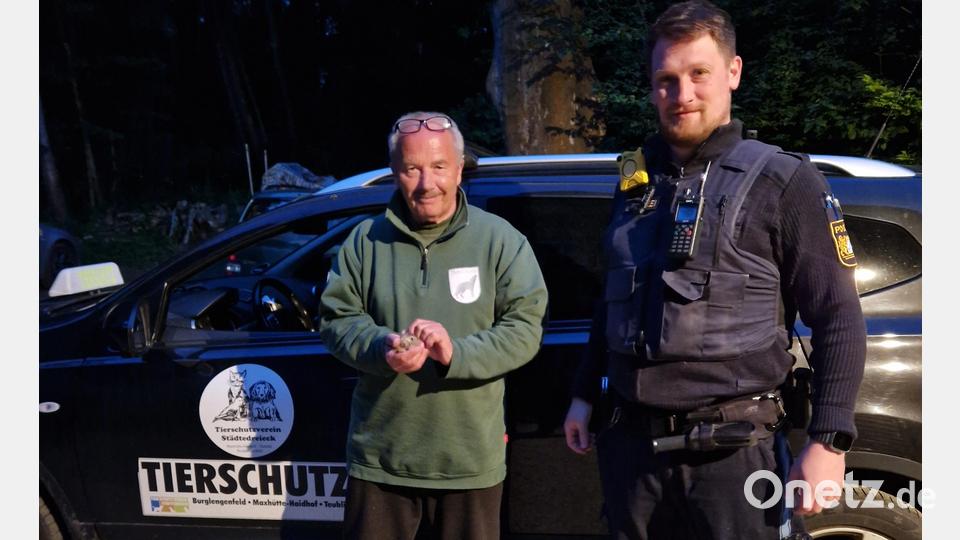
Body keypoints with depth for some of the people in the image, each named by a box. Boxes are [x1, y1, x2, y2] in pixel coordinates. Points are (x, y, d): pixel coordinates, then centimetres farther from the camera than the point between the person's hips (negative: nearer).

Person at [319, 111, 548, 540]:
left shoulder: (501, 240, -2)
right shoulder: (366, 240, 4)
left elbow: (525, 329, -7)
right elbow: (336, 319, 4)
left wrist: (456, 353, -23)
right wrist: (382, 348, -17)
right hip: (380, 457, 2)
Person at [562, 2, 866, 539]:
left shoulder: (785, 182, -5)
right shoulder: (636, 180, 11)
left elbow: (839, 320, -7)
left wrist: (828, 443, -14)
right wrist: (584, 395, 20)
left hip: (729, 449, -5)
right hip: (630, 442, 5)